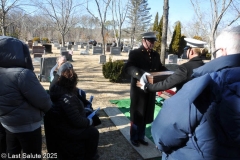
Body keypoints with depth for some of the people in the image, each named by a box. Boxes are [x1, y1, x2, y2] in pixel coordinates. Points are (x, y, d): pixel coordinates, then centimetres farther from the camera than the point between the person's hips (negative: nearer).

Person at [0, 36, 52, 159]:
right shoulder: (22, 74, -27)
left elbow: (11, 98, 9)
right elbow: (42, 100, -21)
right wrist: (50, 107, 0)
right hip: (27, 125, -8)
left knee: (12, 153, 24)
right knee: (33, 155, 11)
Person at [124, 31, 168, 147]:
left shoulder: (156, 55, 11)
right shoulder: (134, 53, -8)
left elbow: (160, 68, 18)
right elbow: (128, 67, -22)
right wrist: (140, 74, -39)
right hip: (138, 89, -5)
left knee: (146, 114, 15)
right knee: (136, 114, 8)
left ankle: (141, 137, 32)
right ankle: (134, 138, 27)